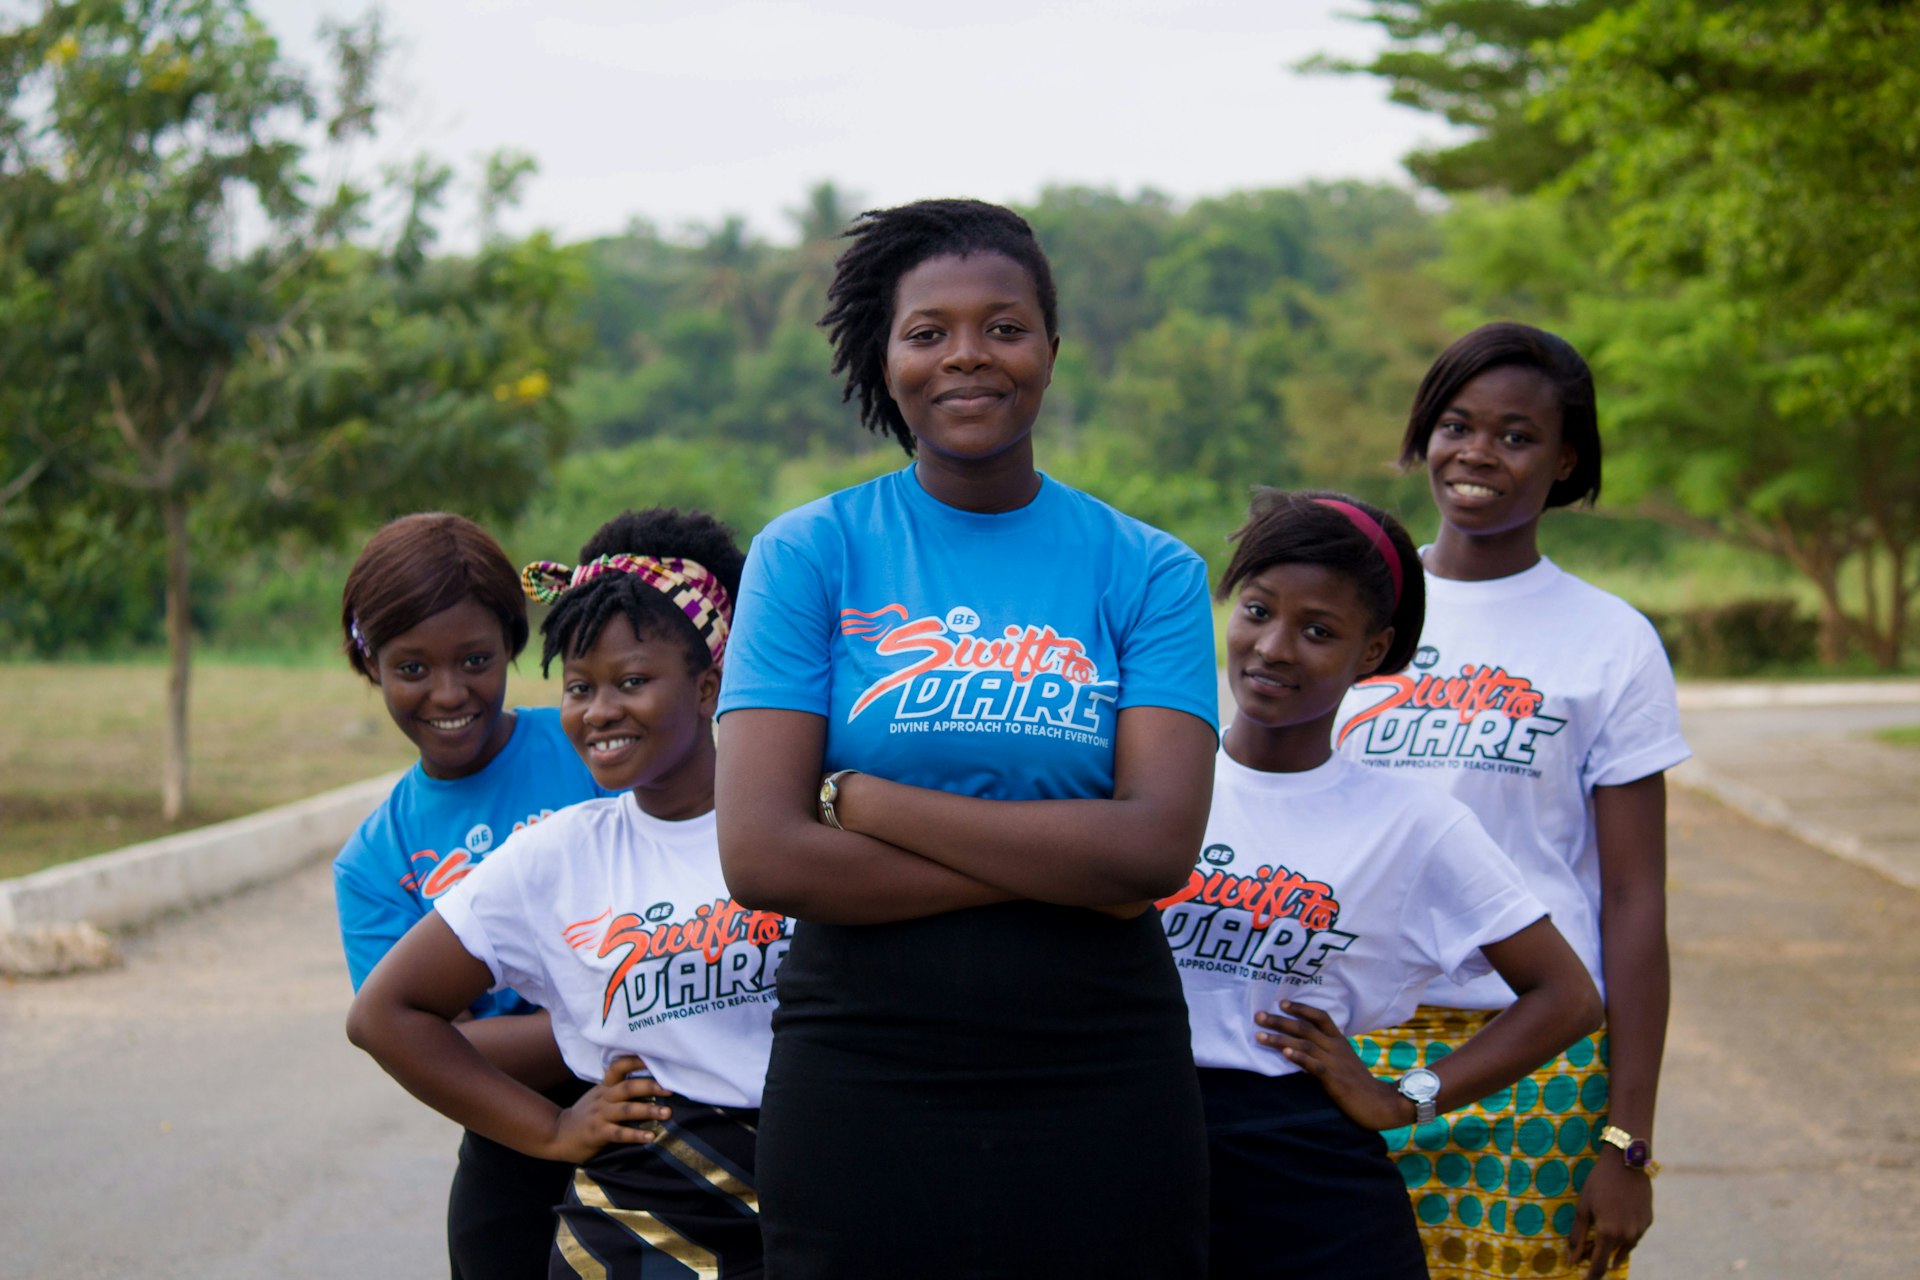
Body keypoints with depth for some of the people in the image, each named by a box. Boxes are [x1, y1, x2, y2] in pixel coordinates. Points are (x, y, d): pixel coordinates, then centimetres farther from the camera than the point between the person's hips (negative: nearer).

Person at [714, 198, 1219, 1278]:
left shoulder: (1151, 572, 3)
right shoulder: (808, 556, 1)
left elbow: (1159, 847, -11)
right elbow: (762, 856, -10)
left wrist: (871, 800, -13)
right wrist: (1058, 868, -12)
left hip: (1104, 1092, 1)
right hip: (862, 1085, -1)